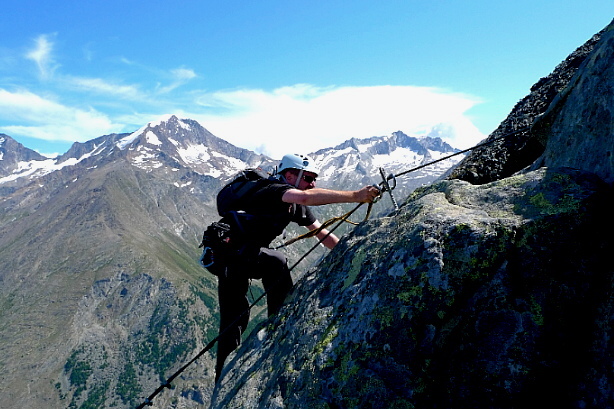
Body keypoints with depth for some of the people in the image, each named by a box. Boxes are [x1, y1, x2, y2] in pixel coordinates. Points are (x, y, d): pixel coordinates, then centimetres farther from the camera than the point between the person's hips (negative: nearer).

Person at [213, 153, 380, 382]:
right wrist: (355, 196, -46)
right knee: (276, 262, -31)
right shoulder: (275, 190, -20)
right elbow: (305, 197, -42)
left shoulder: (296, 207, 9)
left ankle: (223, 378, 23)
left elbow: (322, 234, 14)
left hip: (235, 259, 10)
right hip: (230, 251, -10)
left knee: (234, 320, 12)